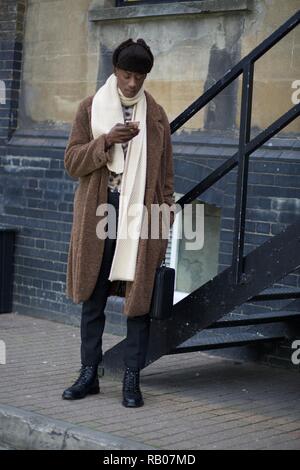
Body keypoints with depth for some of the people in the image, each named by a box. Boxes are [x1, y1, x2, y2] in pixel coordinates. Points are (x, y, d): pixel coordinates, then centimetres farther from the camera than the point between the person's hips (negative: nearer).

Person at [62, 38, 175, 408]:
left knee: (139, 298, 1)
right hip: (98, 214, 0)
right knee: (92, 299, 5)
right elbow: (72, 162, 1)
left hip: (140, 215, 0)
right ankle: (89, 374, 16)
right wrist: (106, 141, -15)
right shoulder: (90, 108, 6)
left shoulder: (156, 115, 8)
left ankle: (132, 380, 8)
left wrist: (164, 221, 3)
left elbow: (165, 173, 9)